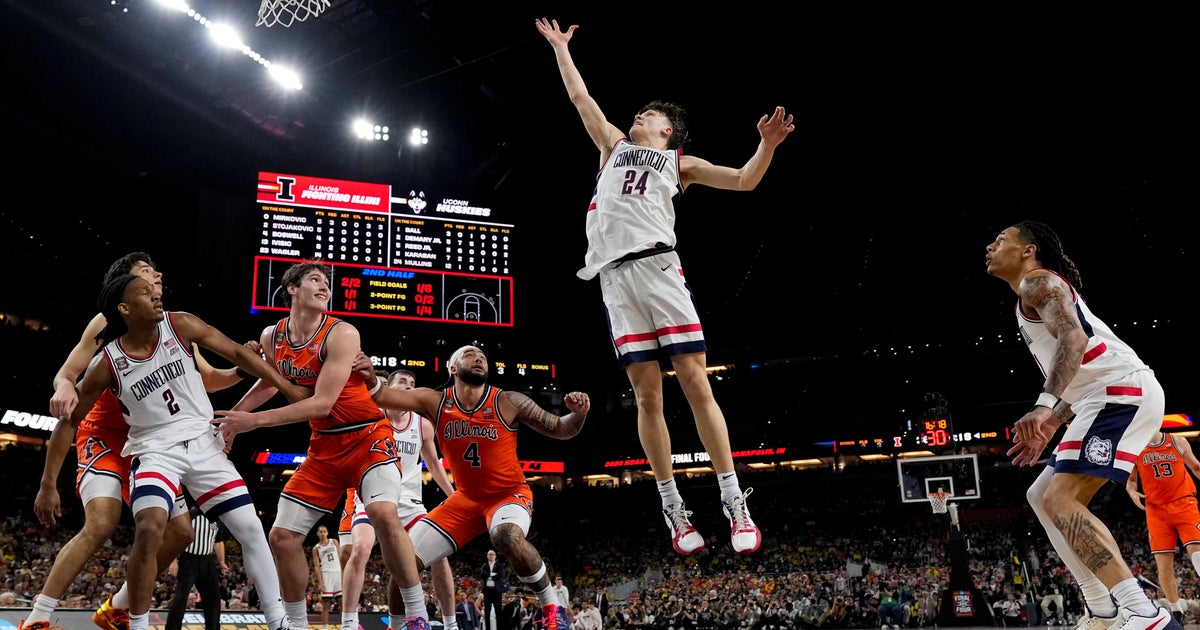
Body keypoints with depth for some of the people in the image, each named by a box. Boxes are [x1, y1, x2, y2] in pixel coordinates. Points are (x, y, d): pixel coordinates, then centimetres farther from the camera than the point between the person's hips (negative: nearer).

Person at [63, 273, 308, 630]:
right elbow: (68, 422, -1)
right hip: (155, 450, -3)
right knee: (149, 530, -28)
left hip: (204, 443, 3)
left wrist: (287, 387, -2)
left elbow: (236, 353, -1)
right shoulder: (107, 365, -11)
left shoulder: (180, 326, -8)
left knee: (251, 529, -1)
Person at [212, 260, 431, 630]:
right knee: (281, 536, 2)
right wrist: (232, 416, 21)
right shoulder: (271, 337, 3)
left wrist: (254, 421, -22)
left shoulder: (341, 334, -17)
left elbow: (321, 404, -23)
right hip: (324, 447, 6)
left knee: (383, 512, -31)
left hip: (368, 437, -6)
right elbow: (270, 382, 25)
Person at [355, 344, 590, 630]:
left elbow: (560, 430, -5)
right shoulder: (435, 402, -7)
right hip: (466, 498, 4)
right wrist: (369, 378, -39)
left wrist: (578, 414, -27)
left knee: (507, 536, -39)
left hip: (509, 494, -4)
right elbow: (381, 396, -16)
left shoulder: (509, 402, -13)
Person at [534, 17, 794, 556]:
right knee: (647, 395, -1)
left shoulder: (680, 162, 21)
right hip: (616, 277, 3)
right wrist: (559, 47, 43)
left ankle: (734, 503, -8)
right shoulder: (615, 146, 29)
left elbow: (743, 180, 13)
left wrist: (767, 144, -2)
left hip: (659, 268, -2)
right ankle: (673, 508, 3)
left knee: (696, 384, -9)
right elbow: (580, 97, 37)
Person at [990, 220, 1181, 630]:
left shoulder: (1038, 281, -2)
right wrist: (1049, 428, 26)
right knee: (1042, 496, 12)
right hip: (1110, 397, 10)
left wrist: (1044, 406, -34)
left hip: (1122, 390, -10)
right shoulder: (1035, 297, 28)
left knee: (1060, 499, -19)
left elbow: (1074, 339, -22)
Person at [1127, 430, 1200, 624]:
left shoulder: (1178, 442, 4)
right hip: (1156, 510, 1)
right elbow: (1131, 480, 13)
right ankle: (1176, 612, 12)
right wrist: (1132, 492, -9)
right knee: (1163, 563, -2)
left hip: (1184, 503, -1)